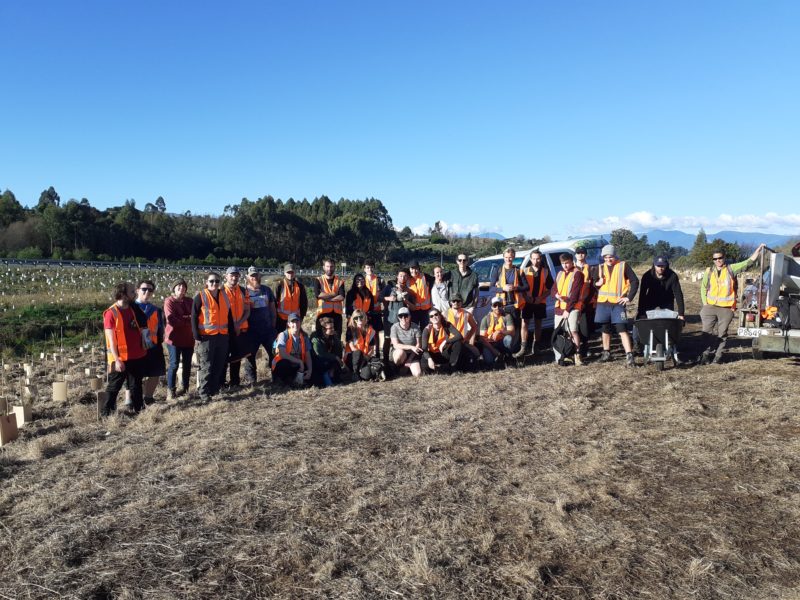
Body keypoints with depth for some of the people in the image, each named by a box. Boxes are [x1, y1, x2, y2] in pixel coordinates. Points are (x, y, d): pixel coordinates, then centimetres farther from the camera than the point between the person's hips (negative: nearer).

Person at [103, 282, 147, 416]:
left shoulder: (134, 310, 8)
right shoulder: (111, 313, -12)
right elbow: (111, 339, -14)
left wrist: (143, 349, 13)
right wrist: (117, 359, -17)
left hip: (137, 357, 6)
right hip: (120, 359, -6)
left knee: (136, 386, 13)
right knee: (114, 386, 5)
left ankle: (139, 409, 20)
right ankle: (107, 412, 15)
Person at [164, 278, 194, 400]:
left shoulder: (189, 301, 11)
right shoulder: (169, 301, -5)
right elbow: (171, 320, -16)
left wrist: (181, 319, -13)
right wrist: (188, 319, -11)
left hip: (188, 338, 5)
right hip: (174, 338, -5)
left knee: (187, 364, 9)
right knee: (174, 364, -5)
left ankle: (184, 388, 21)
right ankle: (170, 390, 4)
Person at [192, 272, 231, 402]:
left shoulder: (224, 296, 10)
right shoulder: (200, 297, -5)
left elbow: (229, 316, 17)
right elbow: (194, 317, -6)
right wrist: (197, 336, -11)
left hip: (222, 336, 5)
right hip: (206, 337, -5)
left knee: (219, 365, 10)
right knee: (206, 366, -3)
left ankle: (214, 389, 22)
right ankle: (204, 393, 4)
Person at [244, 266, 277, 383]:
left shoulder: (267, 290, 10)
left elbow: (273, 308, 14)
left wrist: (274, 325, 9)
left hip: (268, 329, 3)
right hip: (252, 330, -3)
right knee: (250, 355, 5)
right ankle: (251, 380, 16)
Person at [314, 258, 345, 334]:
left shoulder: (340, 281, 11)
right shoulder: (318, 280, 7)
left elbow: (342, 297, -5)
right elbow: (317, 294, -11)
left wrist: (325, 297, -10)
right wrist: (334, 294, -6)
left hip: (337, 313, 2)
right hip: (323, 313, -2)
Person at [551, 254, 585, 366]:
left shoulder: (577, 274, -6)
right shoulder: (560, 274, 15)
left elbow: (575, 294, -13)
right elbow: (553, 290, 11)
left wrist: (568, 309, -16)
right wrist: (558, 296, -12)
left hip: (572, 307, -7)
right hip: (559, 307, 7)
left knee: (573, 330, -20)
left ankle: (577, 356, -15)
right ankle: (559, 356, 18)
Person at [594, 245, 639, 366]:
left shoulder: (623, 266, 0)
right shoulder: (600, 268, 11)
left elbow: (635, 281, -1)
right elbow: (594, 284, 16)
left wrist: (629, 297, -8)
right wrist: (597, 283, -8)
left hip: (618, 303, -4)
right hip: (603, 303, 4)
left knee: (622, 329, -10)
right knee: (605, 329, 13)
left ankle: (629, 356, -12)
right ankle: (606, 353, 26)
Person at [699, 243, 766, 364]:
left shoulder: (731, 269, 4)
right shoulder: (709, 271, 7)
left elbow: (748, 262, 7)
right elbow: (703, 288, 12)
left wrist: (759, 249, 3)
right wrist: (705, 303, 4)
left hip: (726, 309, -1)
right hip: (710, 307, 1)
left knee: (722, 333, 4)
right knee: (707, 332, 0)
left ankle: (718, 356, 11)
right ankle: (706, 354, 8)